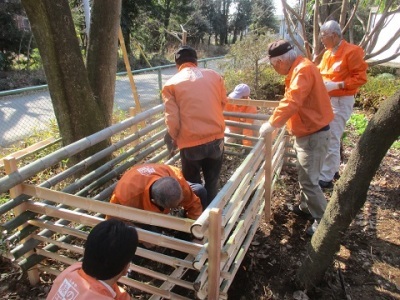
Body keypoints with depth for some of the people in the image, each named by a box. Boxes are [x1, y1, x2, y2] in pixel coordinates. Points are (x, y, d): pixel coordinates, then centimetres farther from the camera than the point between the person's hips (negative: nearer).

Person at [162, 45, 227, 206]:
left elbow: (172, 119, -7)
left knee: (192, 186, 18)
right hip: (216, 137, 3)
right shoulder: (214, 75, 7)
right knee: (212, 182, 21)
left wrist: (175, 139, 10)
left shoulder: (171, 84, -1)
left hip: (190, 142, -2)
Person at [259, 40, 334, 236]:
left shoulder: (303, 69, -22)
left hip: (313, 134, -11)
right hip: (307, 132, 11)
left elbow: (291, 102, -31)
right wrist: (277, 121, 12)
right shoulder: (298, 68, 12)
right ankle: (305, 207, 36)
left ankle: (322, 220, 8)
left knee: (309, 180, -5)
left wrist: (271, 124, -24)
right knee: (303, 175, 21)